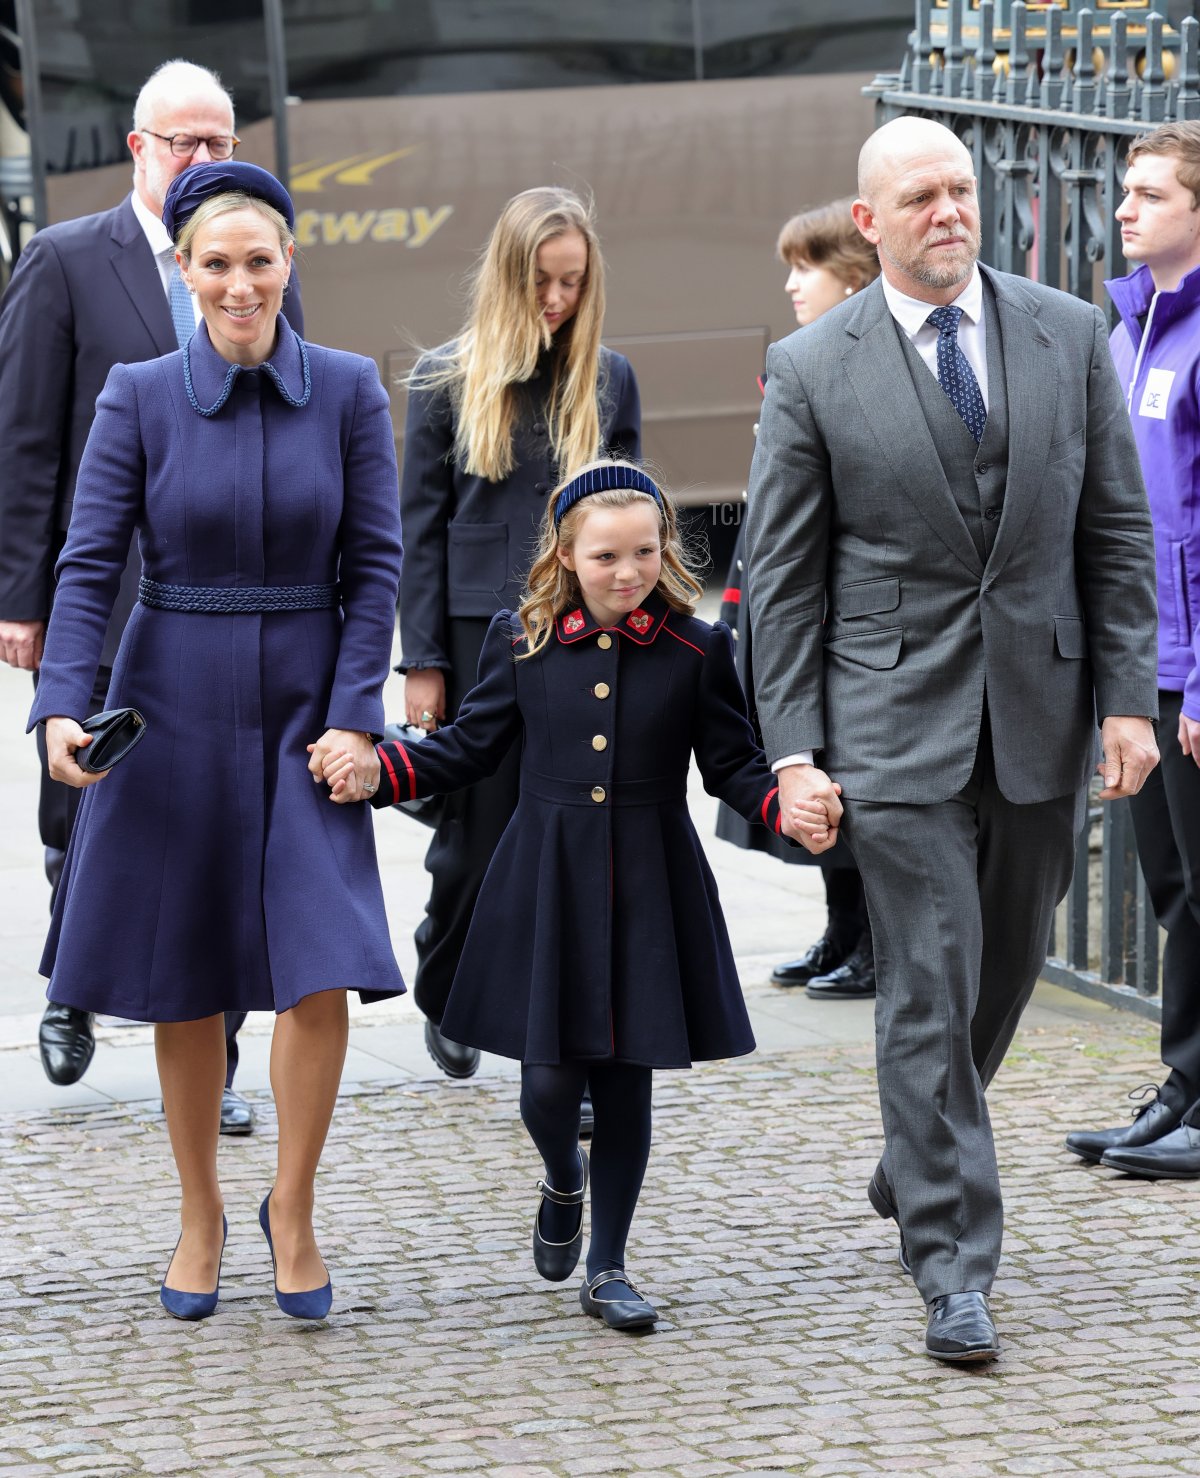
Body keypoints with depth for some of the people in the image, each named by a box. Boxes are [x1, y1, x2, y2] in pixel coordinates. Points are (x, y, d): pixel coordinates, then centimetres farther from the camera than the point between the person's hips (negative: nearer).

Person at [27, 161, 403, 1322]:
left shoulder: (349, 392, -1)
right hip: (174, 707, 0)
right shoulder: (139, 398, -3)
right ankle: (199, 1217, 25)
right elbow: (88, 565, -6)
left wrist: (355, 716, -8)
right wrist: (63, 706, -18)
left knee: (320, 975, -10)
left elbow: (374, 566, 0)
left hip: (306, 710, 0)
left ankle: (293, 1211, 8)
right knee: (185, 984, 7)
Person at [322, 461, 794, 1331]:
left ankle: (608, 1268, 19)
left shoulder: (697, 650, -1)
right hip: (545, 890, 0)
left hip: (650, 894, 0)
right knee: (549, 1081, -3)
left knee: (624, 1082, 5)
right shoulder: (522, 642, 2)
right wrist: (375, 773, -3)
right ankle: (563, 1184, 33)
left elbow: (732, 764, 2)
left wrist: (789, 803, -17)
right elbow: (470, 748, 9)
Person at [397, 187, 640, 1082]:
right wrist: (422, 662, -2)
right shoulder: (448, 379, 2)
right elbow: (420, 528, 2)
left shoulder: (609, 379, 7)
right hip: (480, 632, -1)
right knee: (477, 832, 6)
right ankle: (444, 999, 30)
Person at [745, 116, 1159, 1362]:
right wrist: (793, 750, -7)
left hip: (1040, 707, 3)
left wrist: (1128, 697, -1)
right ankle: (953, 1268, -4)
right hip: (897, 721, -3)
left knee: (1006, 967, 14)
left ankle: (914, 1171, 38)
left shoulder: (1068, 335, 4)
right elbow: (783, 580, -1)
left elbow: (1117, 532, 6)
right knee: (930, 985, -7)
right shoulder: (810, 370, -3)